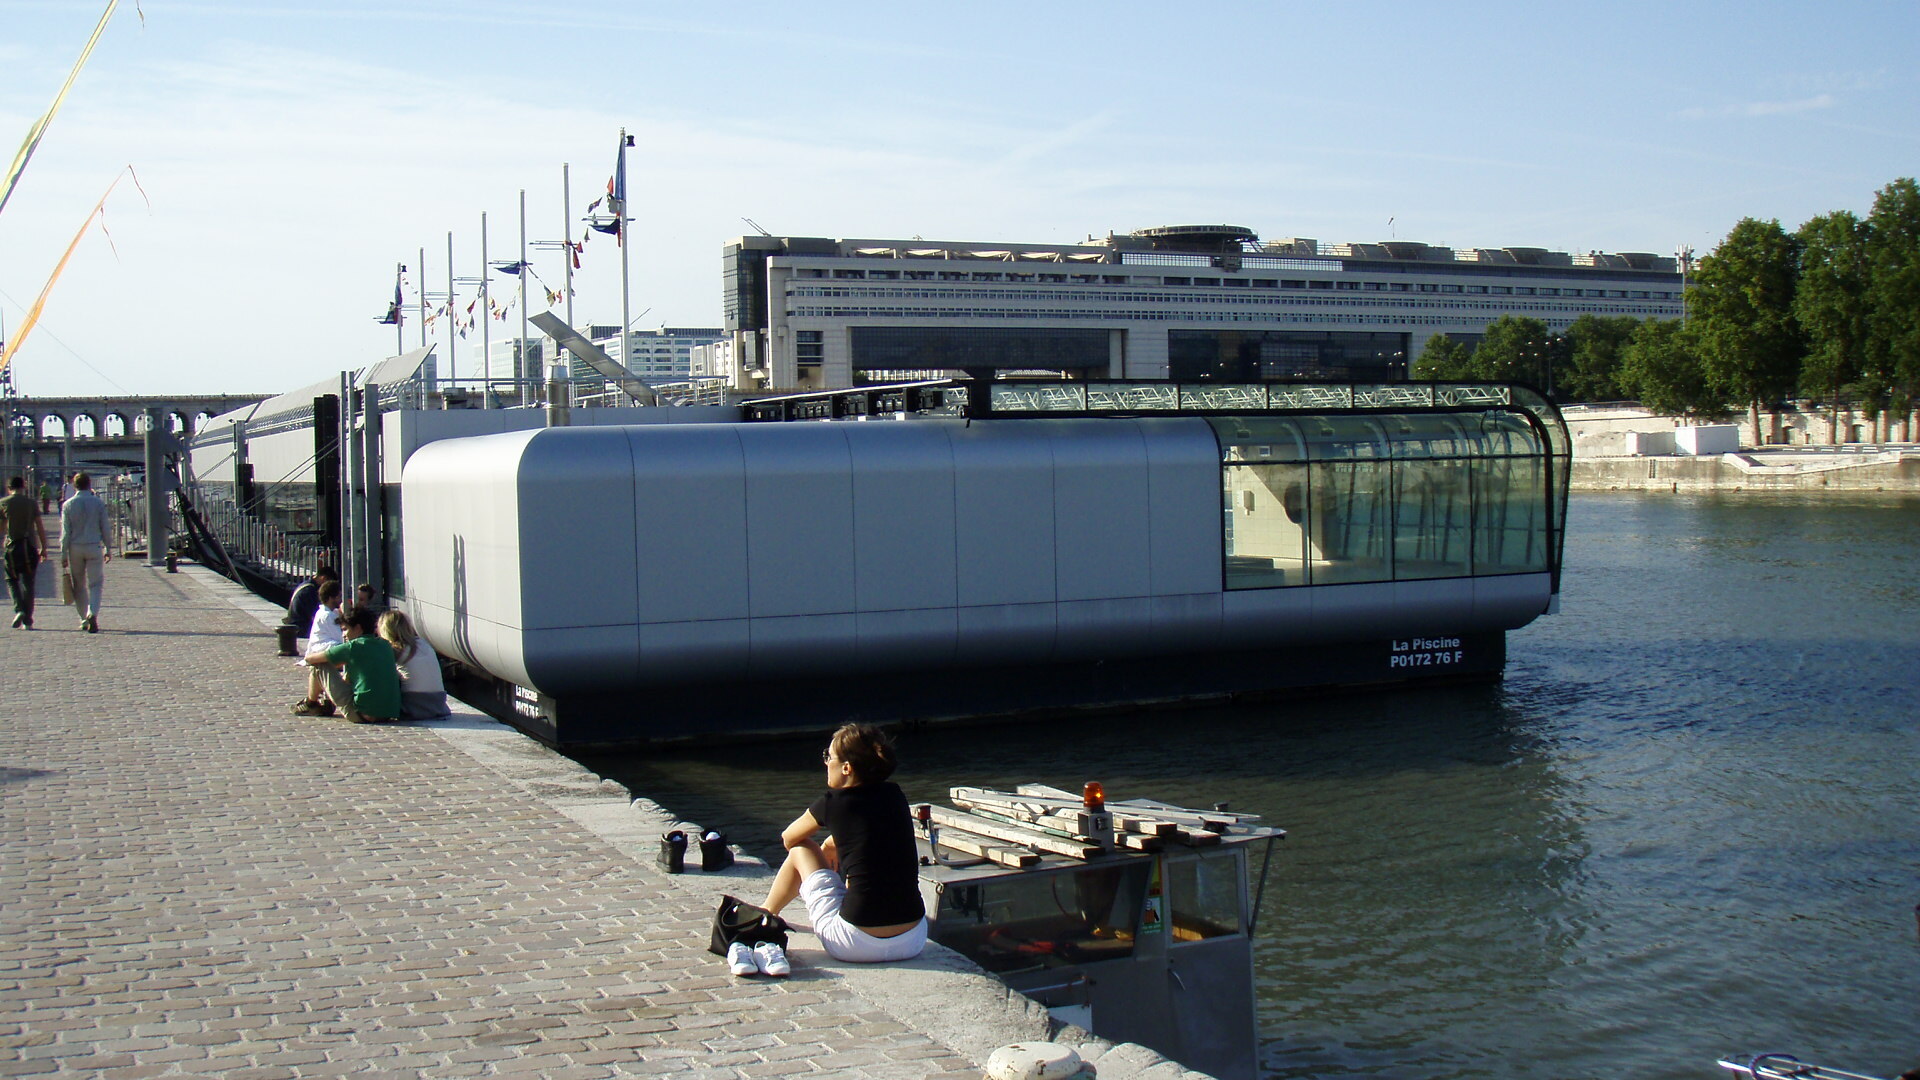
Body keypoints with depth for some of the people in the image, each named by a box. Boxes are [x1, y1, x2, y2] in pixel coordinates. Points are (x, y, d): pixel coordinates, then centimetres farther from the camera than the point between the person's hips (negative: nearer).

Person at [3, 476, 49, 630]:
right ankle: (27, 621, 6)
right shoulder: (31, 502, 3)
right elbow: (40, 526, 1)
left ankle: (19, 609, -13)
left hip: (12, 547, -1)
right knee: (28, 583, 7)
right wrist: (43, 548, 6)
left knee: (12, 580, 11)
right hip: (30, 546, 1)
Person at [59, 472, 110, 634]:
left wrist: (63, 554, 2)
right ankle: (92, 614, -21)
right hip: (94, 547, -1)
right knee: (95, 584, 1)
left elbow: (65, 532, -2)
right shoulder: (98, 503, -2)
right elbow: (105, 528, 1)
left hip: (75, 548, 1)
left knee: (79, 586, 12)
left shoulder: (68, 505, -2)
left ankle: (85, 620, 15)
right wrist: (108, 549, 11)